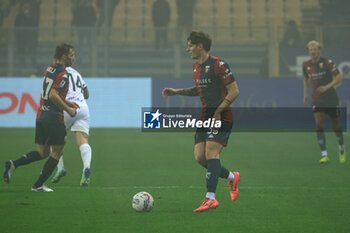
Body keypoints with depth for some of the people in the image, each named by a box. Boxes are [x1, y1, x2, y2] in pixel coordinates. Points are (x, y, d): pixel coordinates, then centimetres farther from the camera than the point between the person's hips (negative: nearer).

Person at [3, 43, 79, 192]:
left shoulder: (50, 69, 13)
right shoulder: (62, 74, -14)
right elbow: (53, 95, -24)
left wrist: (67, 102, 22)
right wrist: (68, 110, -15)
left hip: (41, 116, 8)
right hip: (54, 118, -8)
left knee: (42, 153, 15)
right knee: (56, 153, 5)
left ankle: (13, 164, -1)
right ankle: (38, 185, 4)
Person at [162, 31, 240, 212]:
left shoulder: (218, 65, -13)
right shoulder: (196, 67, 14)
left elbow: (234, 91, -13)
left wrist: (218, 112, -18)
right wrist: (176, 92, 20)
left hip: (221, 117, -8)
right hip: (205, 116, 8)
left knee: (211, 153, -18)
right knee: (200, 157, 1)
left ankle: (210, 198, -20)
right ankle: (231, 177, 23)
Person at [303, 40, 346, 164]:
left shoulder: (327, 62, -11)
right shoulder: (306, 65, 2)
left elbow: (339, 77, -13)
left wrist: (327, 86, -25)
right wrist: (305, 93, 12)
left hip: (331, 98, -3)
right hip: (317, 100, 3)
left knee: (335, 126, 8)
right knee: (319, 125, -15)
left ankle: (342, 149, 35)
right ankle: (324, 155, -15)